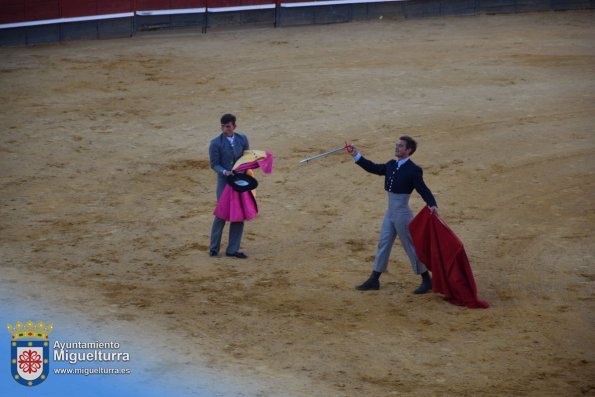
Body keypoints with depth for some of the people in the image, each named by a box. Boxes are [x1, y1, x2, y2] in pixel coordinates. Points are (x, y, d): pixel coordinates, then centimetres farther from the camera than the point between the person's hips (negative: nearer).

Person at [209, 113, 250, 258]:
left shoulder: (242, 139, 3)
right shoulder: (216, 143, -8)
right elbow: (214, 164, -6)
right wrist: (224, 172, -24)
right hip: (225, 182, -4)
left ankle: (233, 249, 15)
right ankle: (214, 248, 13)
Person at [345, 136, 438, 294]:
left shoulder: (413, 170, -16)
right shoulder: (391, 165, 6)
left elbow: (423, 190, -20)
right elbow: (373, 168, 16)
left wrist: (432, 205, -37)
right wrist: (356, 155, 13)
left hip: (402, 214, -8)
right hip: (390, 213, 8)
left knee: (411, 247, 1)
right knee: (383, 245, 14)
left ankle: (427, 281, 14)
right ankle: (374, 280, 24)